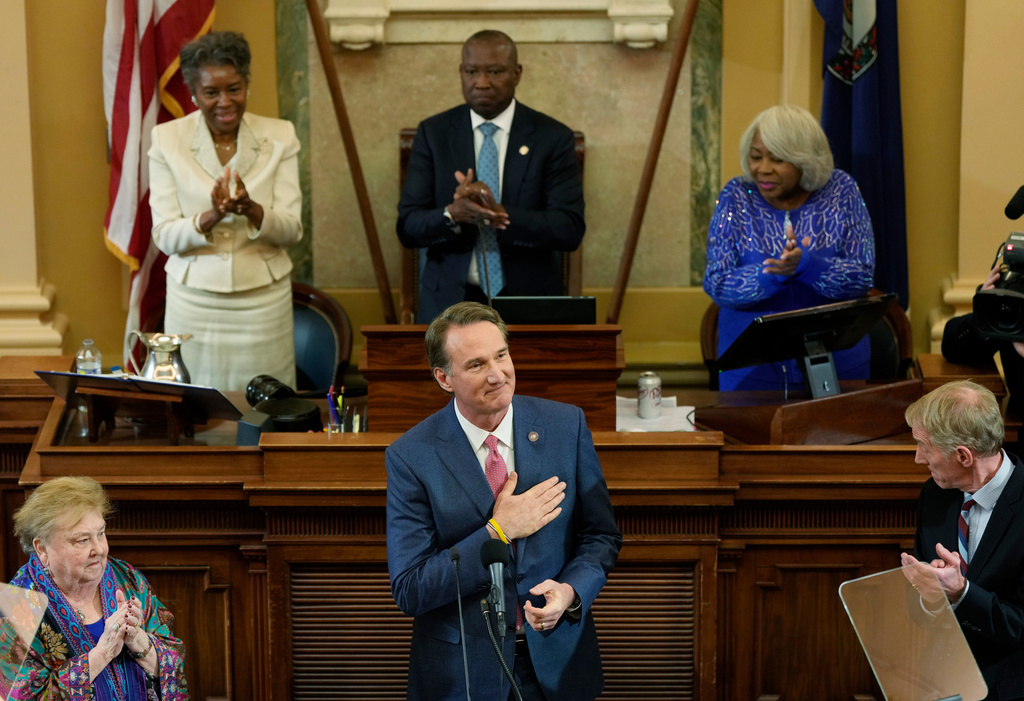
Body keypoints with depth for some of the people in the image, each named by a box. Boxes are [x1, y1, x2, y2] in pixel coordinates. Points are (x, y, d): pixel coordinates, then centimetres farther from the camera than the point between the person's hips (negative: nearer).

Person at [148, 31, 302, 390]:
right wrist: (210, 217, -24)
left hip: (264, 302, 1)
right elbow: (164, 236, -5)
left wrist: (253, 211, -25)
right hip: (194, 302, 0)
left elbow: (291, 229, -4)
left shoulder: (279, 137, 0)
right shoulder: (167, 139, -2)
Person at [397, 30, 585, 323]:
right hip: (449, 301, 1)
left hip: (529, 304, 0)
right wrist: (452, 214, -25)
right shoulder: (433, 133, 2)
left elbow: (570, 229, -11)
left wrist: (500, 214, -25)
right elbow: (408, 228, -4)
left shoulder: (553, 138, -3)